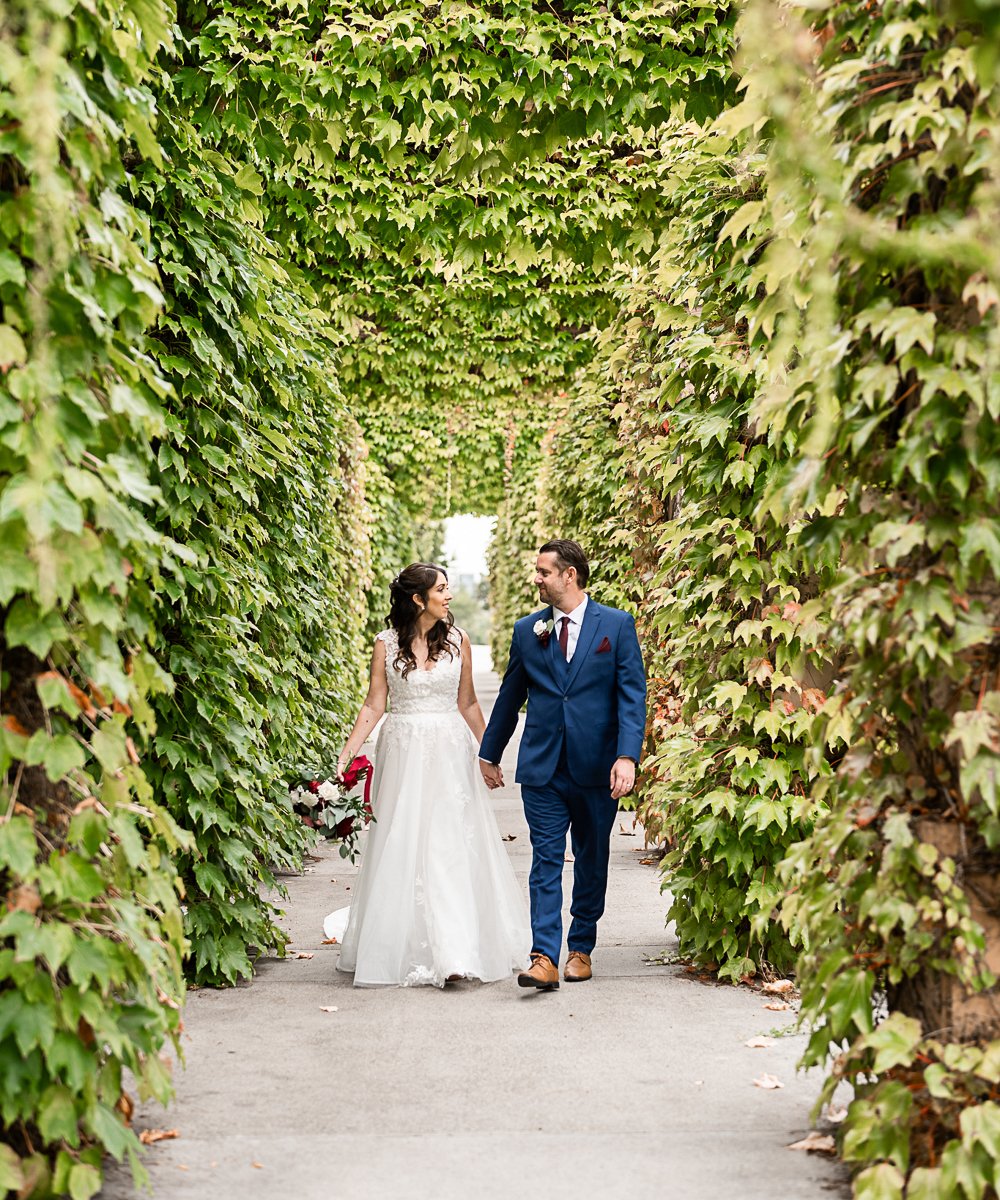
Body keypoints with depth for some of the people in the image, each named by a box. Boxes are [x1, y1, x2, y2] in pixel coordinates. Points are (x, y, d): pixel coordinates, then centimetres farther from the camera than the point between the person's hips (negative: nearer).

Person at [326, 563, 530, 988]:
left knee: (451, 849, -4)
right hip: (403, 756, 0)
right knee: (401, 851, 3)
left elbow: (468, 704, 11)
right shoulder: (387, 644, 0)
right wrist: (346, 754, -8)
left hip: (450, 755, 1)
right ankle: (402, 949, 16)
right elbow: (373, 705, 1)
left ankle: (455, 953, -3)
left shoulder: (457, 641, 4)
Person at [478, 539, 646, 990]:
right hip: (542, 768, 1)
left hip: (597, 768, -1)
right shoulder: (527, 631, 7)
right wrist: (488, 753, 23)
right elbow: (510, 697, 17)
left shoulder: (617, 625, -1)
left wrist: (626, 756, -16)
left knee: (591, 861, 11)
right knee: (546, 861, -5)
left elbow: (632, 695, -5)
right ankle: (545, 959, -9)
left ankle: (581, 949, 25)